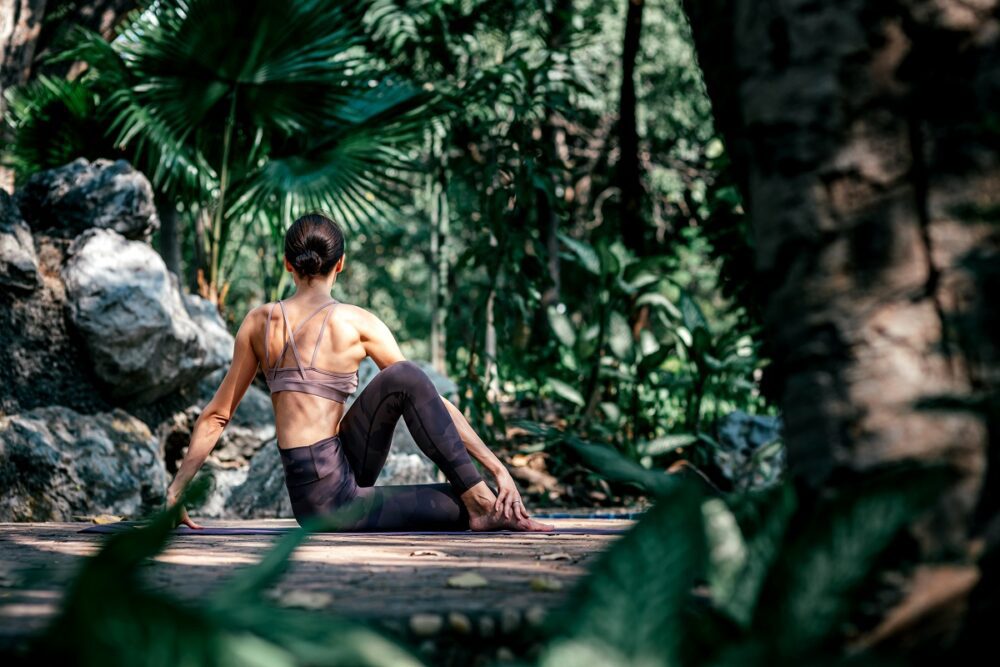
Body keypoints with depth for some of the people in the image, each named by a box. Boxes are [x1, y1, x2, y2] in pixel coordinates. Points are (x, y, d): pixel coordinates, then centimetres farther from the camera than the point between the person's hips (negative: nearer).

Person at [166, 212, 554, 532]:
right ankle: (481, 504, -5)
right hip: (334, 501, -6)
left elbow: (216, 416, 12)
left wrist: (176, 490, 17)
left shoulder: (259, 323, 10)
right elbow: (433, 401, -3)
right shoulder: (357, 323, -3)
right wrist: (498, 468, -3)